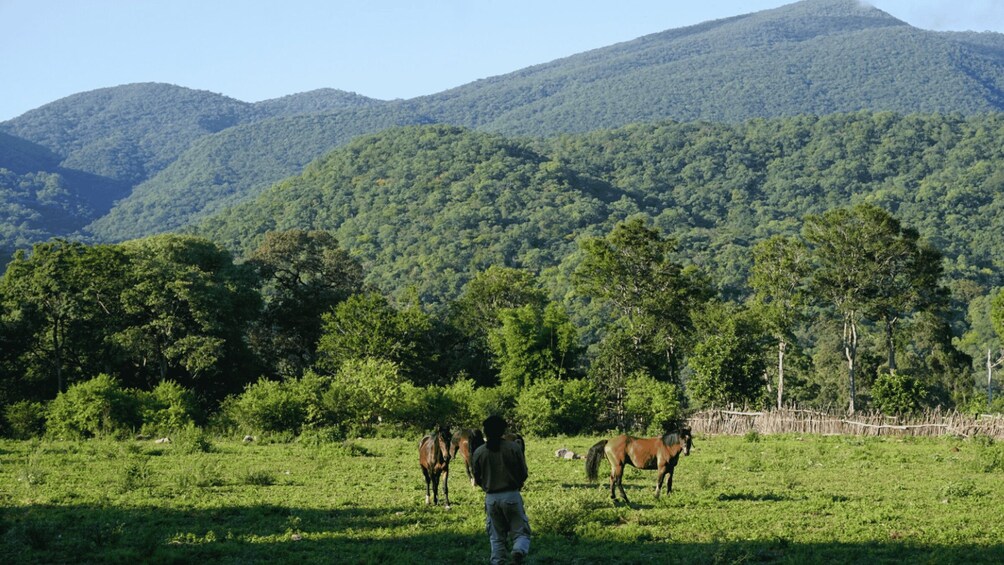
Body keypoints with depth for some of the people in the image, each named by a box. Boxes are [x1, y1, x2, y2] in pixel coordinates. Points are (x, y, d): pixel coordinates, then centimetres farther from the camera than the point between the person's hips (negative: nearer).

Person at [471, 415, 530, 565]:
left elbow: (477, 479, 6)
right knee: (521, 532, 5)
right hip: (512, 495, -2)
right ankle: (519, 550, -24)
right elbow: (524, 473, -1)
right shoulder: (514, 448, -7)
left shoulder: (478, 453, -3)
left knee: (496, 537, 14)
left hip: (491, 498, 2)